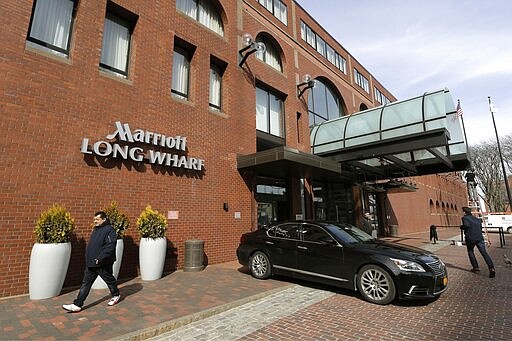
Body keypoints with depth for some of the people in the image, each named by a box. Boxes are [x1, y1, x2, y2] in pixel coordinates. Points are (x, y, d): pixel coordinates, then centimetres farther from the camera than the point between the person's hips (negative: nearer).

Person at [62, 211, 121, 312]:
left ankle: (116, 295, 32)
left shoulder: (109, 230, -18)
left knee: (109, 279, 11)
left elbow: (109, 247, -25)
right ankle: (77, 305, 14)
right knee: (86, 283, 8)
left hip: (103, 264, -8)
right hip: (91, 264, 8)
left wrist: (100, 258, -30)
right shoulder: (95, 229, 11)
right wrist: (88, 258, 17)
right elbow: (91, 246, 21)